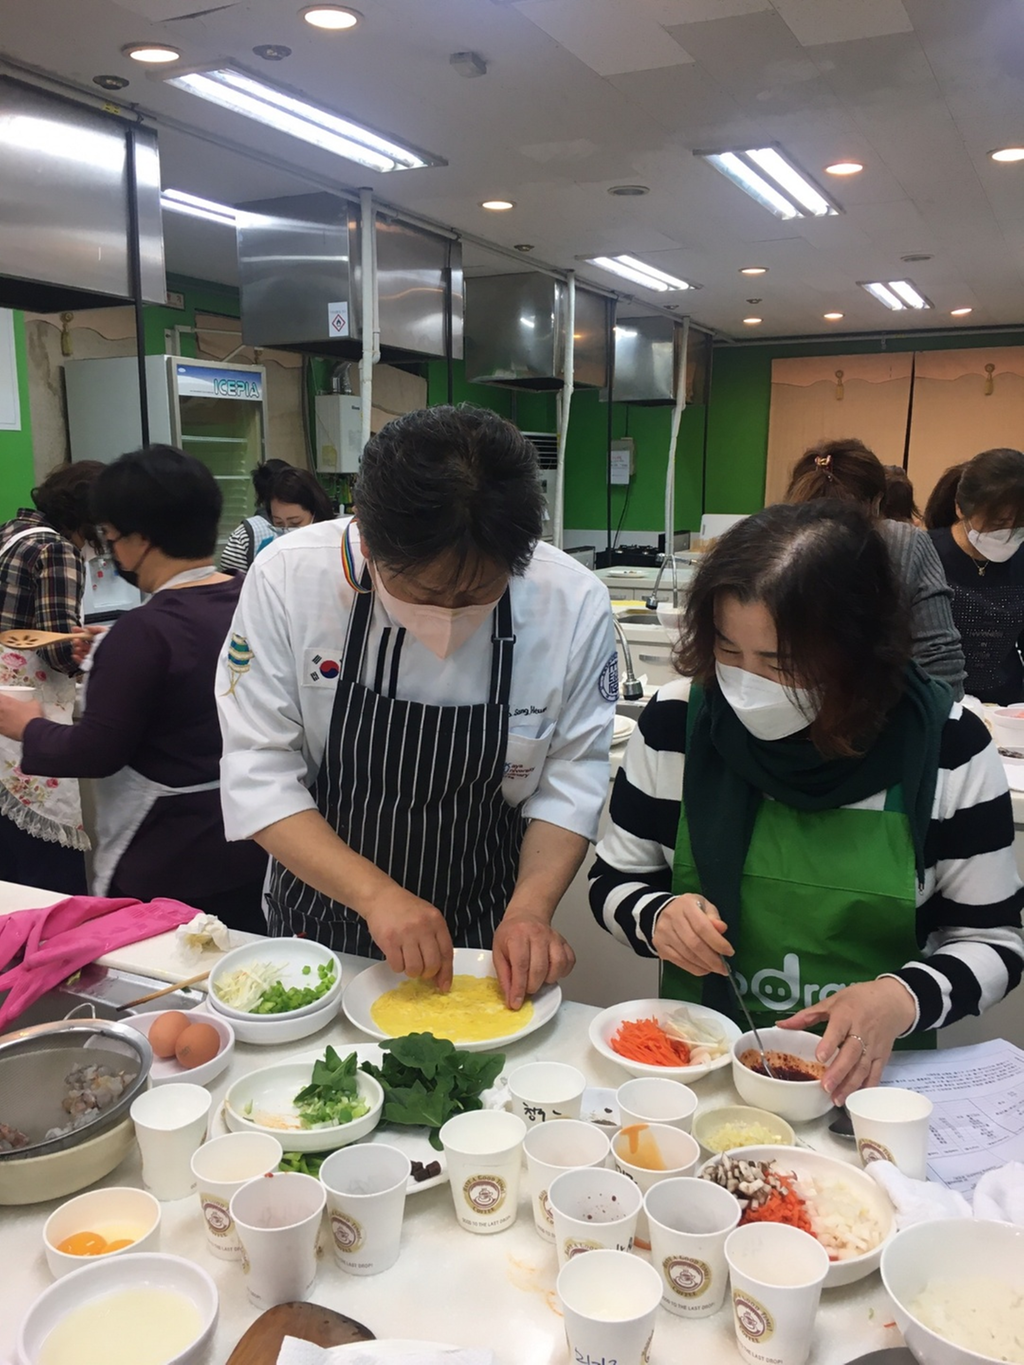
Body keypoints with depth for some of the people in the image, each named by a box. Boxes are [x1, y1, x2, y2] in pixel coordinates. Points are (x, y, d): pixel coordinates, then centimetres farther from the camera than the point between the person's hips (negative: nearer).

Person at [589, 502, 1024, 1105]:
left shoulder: (946, 745, -9)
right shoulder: (676, 721, -6)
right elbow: (614, 882, 6)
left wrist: (904, 998, -17)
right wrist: (658, 917, -15)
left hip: (871, 1077, 1)